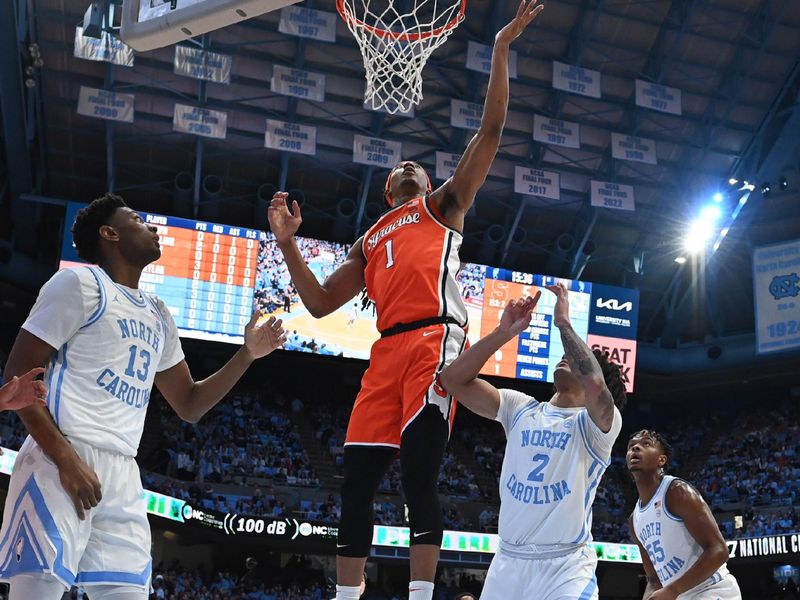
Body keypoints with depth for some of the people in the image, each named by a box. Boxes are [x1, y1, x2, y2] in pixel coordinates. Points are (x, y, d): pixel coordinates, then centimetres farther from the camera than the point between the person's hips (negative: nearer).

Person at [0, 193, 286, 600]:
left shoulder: (159, 317, 21)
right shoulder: (81, 282, -1)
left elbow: (189, 405, 26)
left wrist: (247, 355, 14)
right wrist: (67, 459, -17)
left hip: (123, 476, 7)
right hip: (61, 464, -7)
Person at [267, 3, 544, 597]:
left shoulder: (443, 204, 20)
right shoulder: (368, 243, 31)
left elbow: (490, 131, 11)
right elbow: (320, 302, 24)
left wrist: (501, 51, 7)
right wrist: (288, 244, 17)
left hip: (435, 340, -5)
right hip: (388, 350, 5)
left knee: (419, 474, -15)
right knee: (356, 479, 1)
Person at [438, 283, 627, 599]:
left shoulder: (598, 424, -4)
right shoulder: (520, 408, 8)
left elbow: (595, 386, -28)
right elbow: (453, 379, -1)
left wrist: (563, 321, -17)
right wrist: (504, 332, -9)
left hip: (566, 568, -4)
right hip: (508, 561, 4)